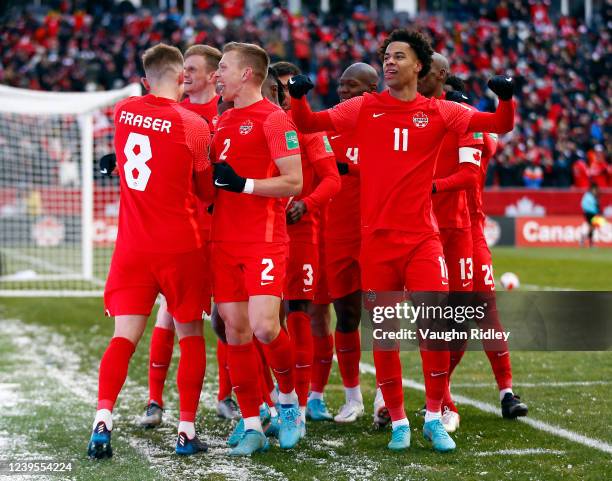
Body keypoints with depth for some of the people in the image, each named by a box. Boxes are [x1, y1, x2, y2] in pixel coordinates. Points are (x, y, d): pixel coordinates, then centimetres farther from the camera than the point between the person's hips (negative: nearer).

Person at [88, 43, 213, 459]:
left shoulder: (123, 112, 1)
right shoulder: (193, 125, -10)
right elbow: (207, 192, 2)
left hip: (132, 245, 3)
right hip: (181, 246, -3)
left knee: (125, 336, 3)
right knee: (190, 335, 10)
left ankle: (103, 421, -14)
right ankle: (187, 430, 9)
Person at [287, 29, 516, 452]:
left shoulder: (438, 112, 5)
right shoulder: (364, 108, 6)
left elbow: (500, 125, 2)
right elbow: (309, 123, 2)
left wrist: (505, 97, -17)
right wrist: (299, 96, -16)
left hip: (422, 237, -1)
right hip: (376, 238, 1)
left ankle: (434, 418, 4)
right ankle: (398, 421, 16)